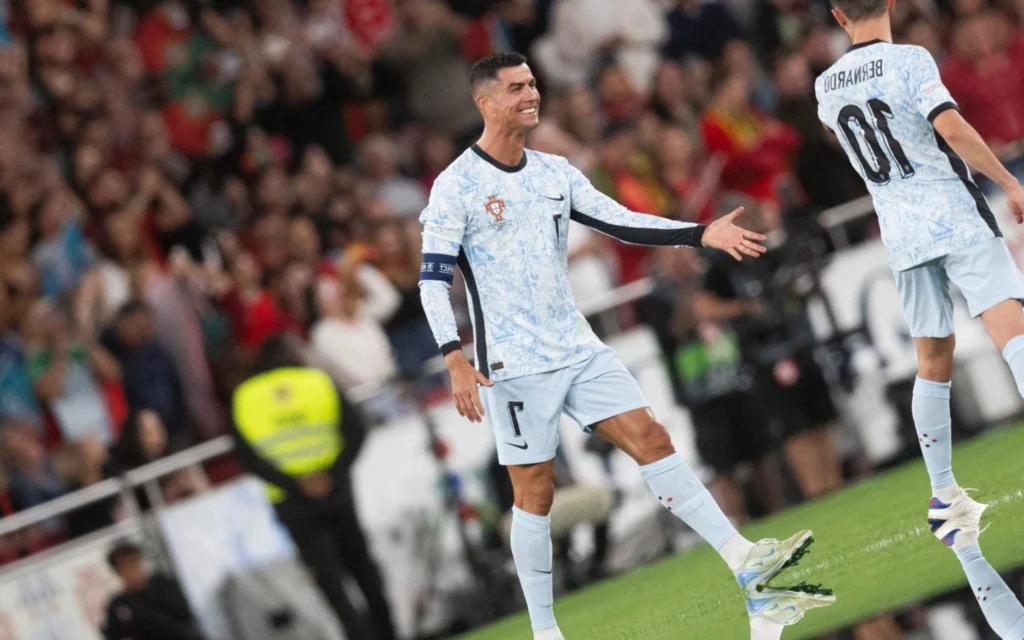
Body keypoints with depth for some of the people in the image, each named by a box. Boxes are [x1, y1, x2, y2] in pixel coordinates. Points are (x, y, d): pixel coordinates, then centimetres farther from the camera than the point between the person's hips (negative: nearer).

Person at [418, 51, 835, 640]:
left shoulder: (556, 173, 10)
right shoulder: (456, 187, -9)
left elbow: (623, 223, 9)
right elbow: (433, 281, -12)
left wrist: (702, 234, -2)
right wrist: (455, 359, -23)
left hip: (578, 348, 6)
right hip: (516, 364, -6)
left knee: (651, 439, -4)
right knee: (535, 492, -2)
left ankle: (748, 569, -8)